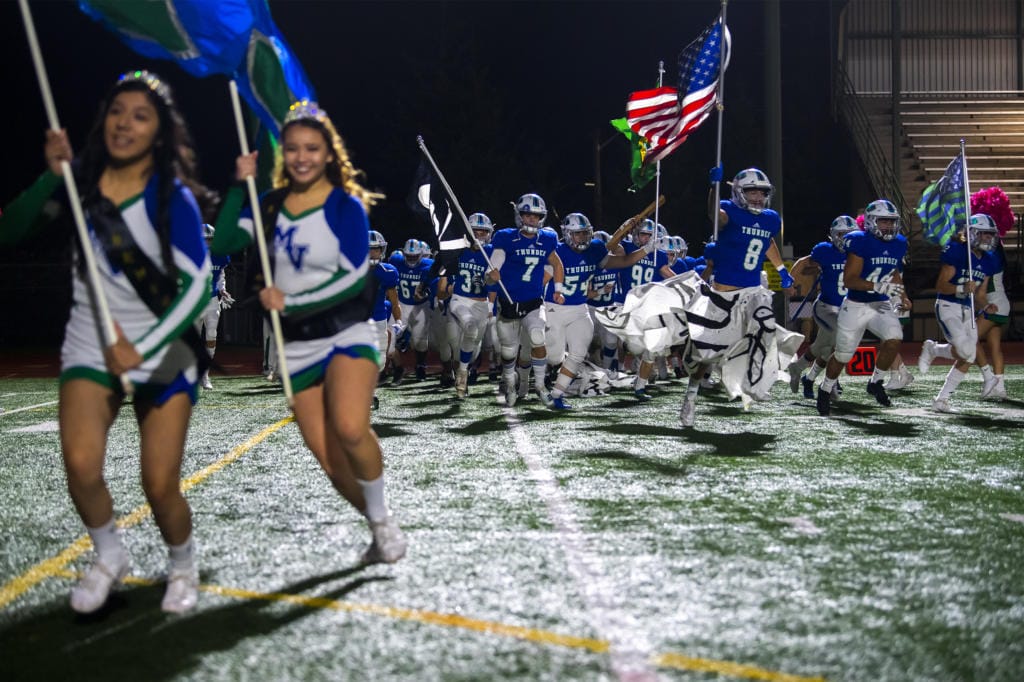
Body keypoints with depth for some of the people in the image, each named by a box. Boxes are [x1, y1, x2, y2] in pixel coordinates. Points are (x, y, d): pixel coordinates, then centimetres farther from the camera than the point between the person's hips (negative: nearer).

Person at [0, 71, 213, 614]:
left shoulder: (171, 197, -11)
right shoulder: (83, 178, -2)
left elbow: (196, 287, -17)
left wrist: (143, 350, -25)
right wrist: (52, 175, -19)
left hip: (165, 356, -2)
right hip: (91, 349, 2)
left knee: (160, 486, -5)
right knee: (81, 463, -20)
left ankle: (183, 565, 27)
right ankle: (108, 555, 9)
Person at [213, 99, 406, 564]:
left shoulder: (346, 205, -6)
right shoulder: (272, 204, 7)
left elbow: (353, 277, -13)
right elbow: (223, 244, -4)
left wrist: (290, 303, -17)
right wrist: (238, 186, -11)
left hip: (347, 334, -4)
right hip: (297, 346, 5)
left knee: (350, 429, -29)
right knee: (326, 456, 1)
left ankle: (382, 518, -6)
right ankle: (381, 528, 22)